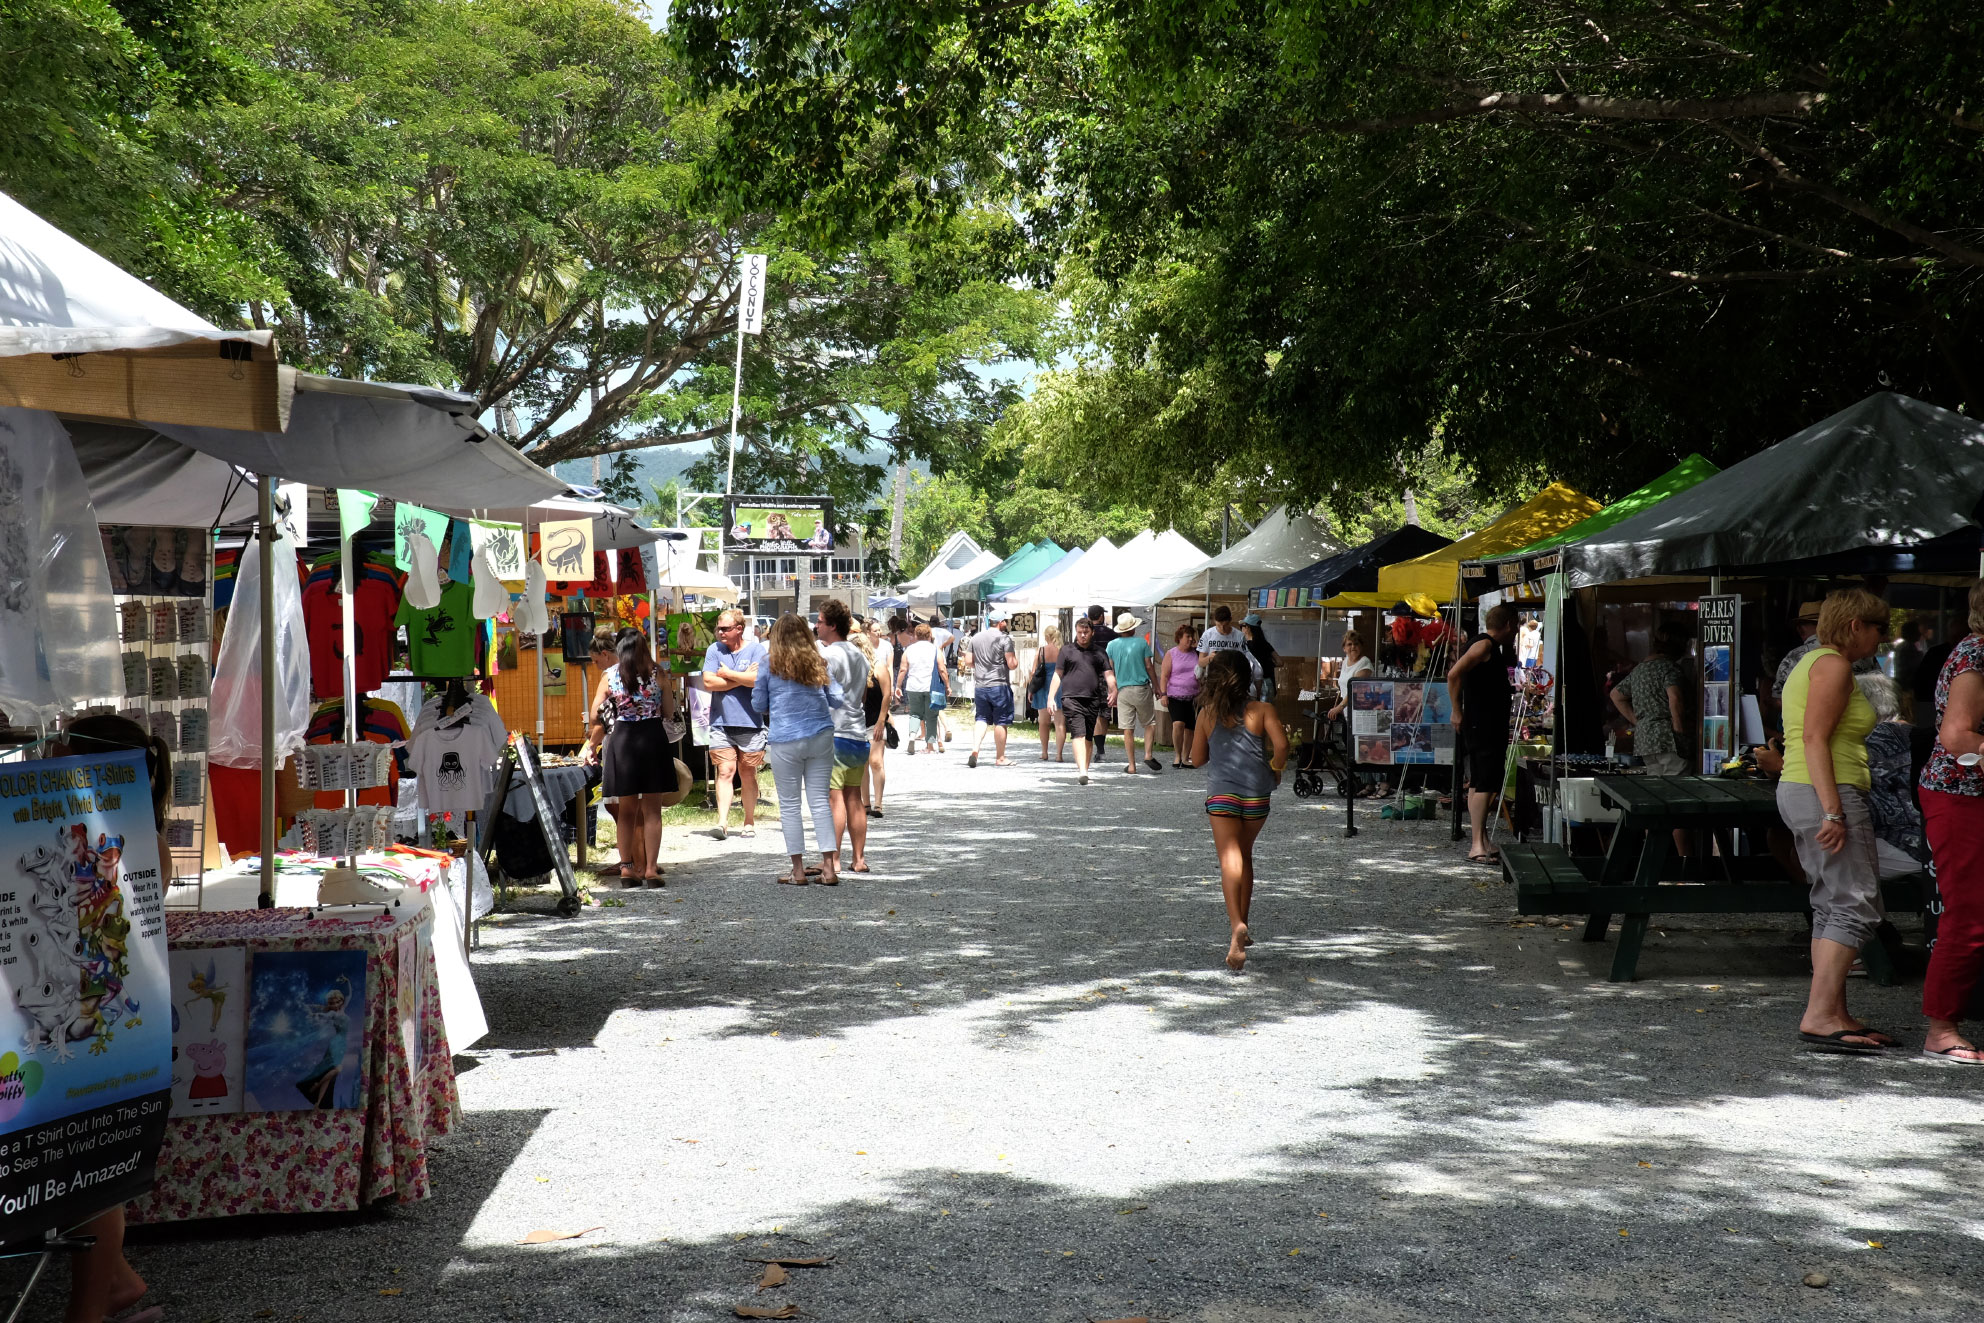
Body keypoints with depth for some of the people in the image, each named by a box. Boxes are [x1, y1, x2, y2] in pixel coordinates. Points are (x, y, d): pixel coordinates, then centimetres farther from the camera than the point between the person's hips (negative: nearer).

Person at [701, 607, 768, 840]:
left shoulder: (756, 649, 0)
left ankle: (749, 822, 19)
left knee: (748, 775, 7)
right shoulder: (714, 650, 7)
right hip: (721, 723, 1)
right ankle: (722, 821, -13)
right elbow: (708, 682, -5)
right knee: (724, 771, -9)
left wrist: (727, 674, -4)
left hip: (750, 723, -1)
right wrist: (742, 678, -7)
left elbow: (758, 679, -14)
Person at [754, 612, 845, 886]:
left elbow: (758, 704, 4)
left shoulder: (770, 663, -2)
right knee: (820, 799, 6)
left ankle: (798, 870, 6)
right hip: (820, 736, 3)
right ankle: (829, 868, 3)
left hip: (785, 740, -3)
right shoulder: (818, 662, 6)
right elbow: (837, 700, 9)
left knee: (789, 804, 5)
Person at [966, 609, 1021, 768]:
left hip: (979, 686, 5)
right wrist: (1016, 658, 9)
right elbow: (1012, 664, -12)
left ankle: (975, 750, -8)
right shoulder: (1004, 638, -9)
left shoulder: (976, 638, 8)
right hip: (999, 685, -5)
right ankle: (1000, 757, 11)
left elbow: (969, 662, 10)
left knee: (981, 719, 12)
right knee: (1000, 722, 5)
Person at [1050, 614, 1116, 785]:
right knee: (1078, 733, -16)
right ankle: (1082, 770, -26)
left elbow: (1109, 674, 9)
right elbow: (1058, 675, 10)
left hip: (1093, 700, 3)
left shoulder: (1099, 653, 15)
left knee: (1089, 737, 8)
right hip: (1072, 698, -3)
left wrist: (1113, 691, -10)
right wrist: (1051, 697, 3)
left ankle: (1083, 769, 18)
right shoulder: (1067, 651, 10)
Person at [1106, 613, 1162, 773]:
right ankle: (1148, 755, -4)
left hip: (1122, 690, 2)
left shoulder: (1111, 645, 2)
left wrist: (1113, 693, 12)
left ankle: (1131, 765, 3)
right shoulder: (1142, 642, -2)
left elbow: (1110, 670, 5)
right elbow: (1148, 667, -1)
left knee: (1128, 730, 3)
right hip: (1141, 688, -2)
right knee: (1150, 723, 13)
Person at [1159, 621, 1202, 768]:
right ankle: (1177, 755, -7)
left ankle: (1185, 758, 14)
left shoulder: (1196, 654, 10)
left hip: (1193, 697, 4)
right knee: (1178, 723, -21)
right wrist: (1163, 694, -12)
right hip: (1175, 696, -4)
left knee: (1189, 728, 4)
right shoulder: (1171, 654, 1)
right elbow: (1164, 676, -3)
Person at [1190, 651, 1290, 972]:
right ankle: (1242, 926, 29)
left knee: (1230, 859, -10)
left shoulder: (1207, 714, 3)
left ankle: (1236, 926, -33)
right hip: (1256, 794, 2)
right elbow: (1281, 744, -14)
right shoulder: (1261, 711, 0)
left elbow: (1197, 758, 10)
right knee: (1245, 855, 21)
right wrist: (1276, 768, 5)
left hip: (1221, 793, -2)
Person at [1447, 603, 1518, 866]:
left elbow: (1510, 662, 37)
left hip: (1490, 727, 11)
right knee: (1484, 785, -13)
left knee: (1478, 784, 12)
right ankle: (1477, 845, -16)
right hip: (1483, 727, -11)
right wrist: (1457, 712, -19)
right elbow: (1454, 674, -24)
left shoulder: (1493, 648, 16)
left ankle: (1481, 841, 17)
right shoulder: (1484, 645, -15)